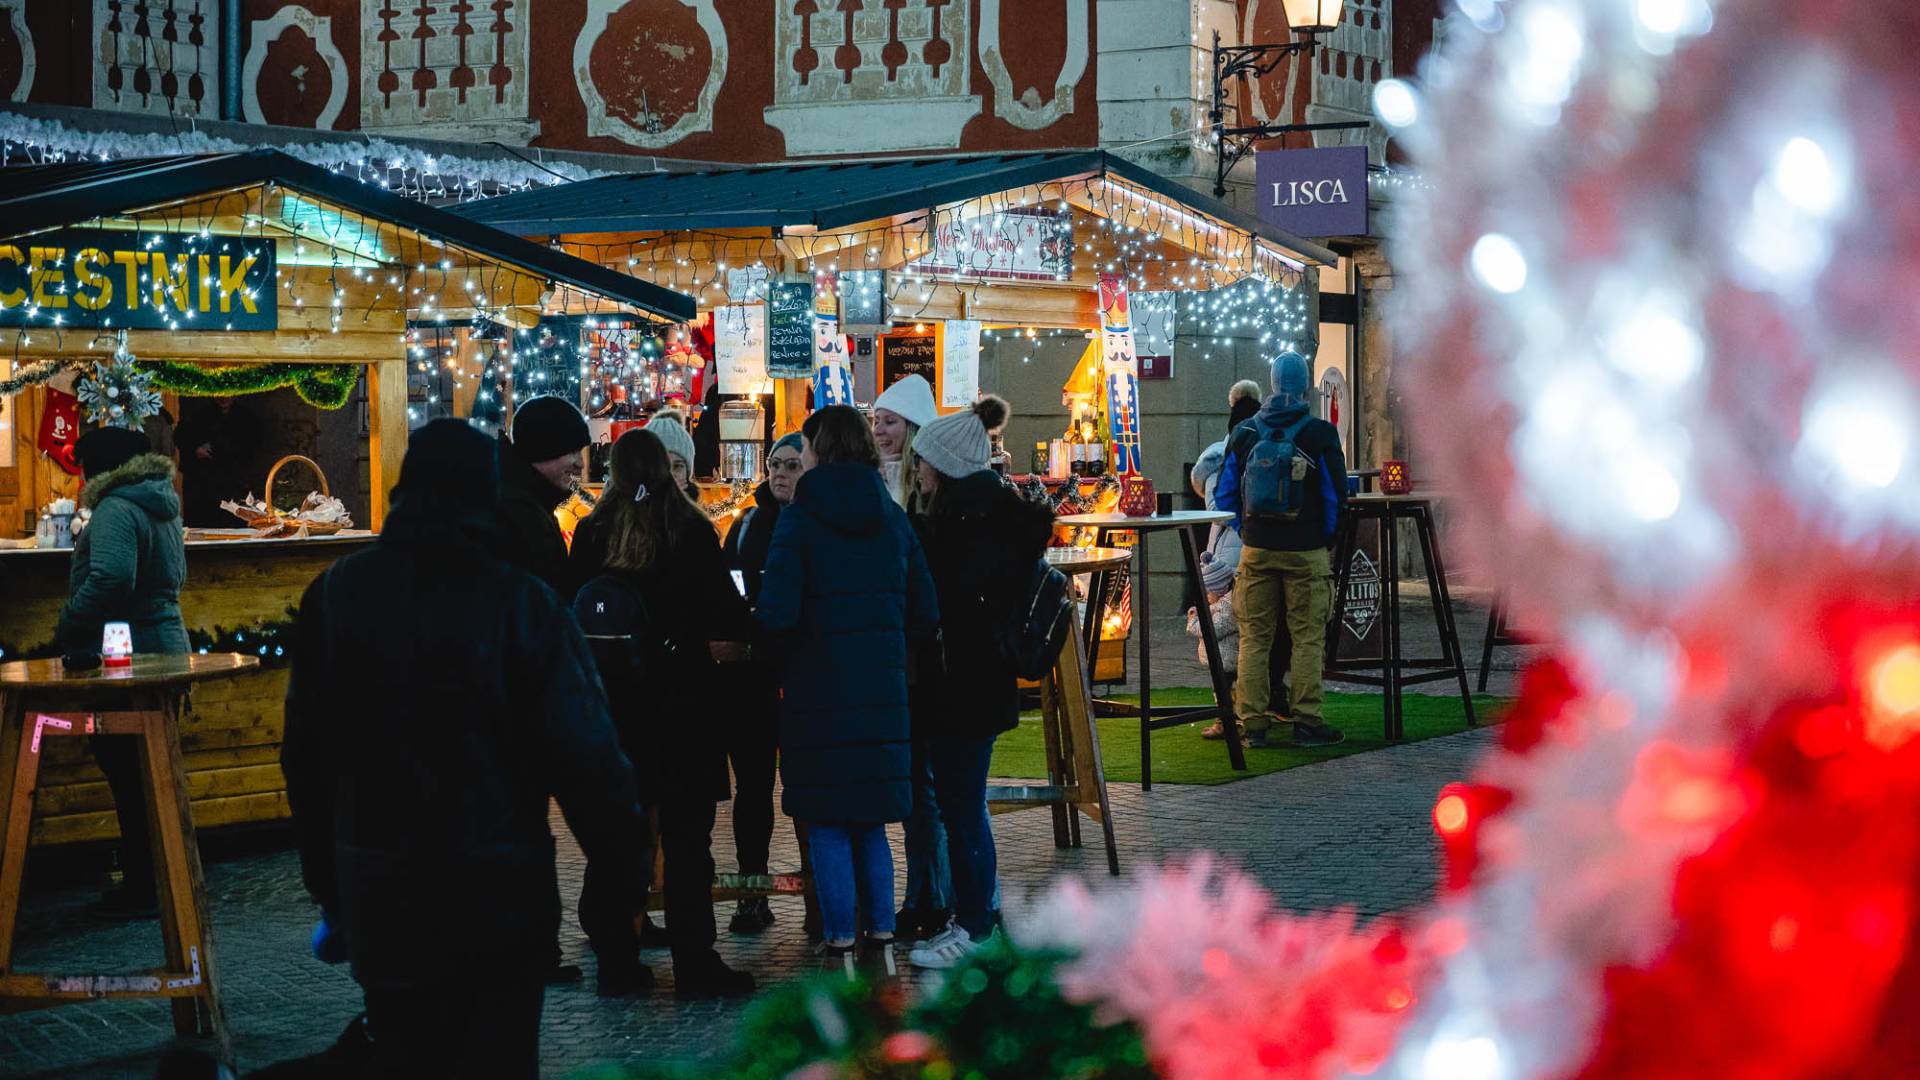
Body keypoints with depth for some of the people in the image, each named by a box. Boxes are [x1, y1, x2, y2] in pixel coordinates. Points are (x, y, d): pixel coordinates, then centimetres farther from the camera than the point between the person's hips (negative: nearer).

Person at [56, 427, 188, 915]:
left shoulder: (116, 511, -16)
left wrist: (66, 630, -16)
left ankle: (141, 888, 2)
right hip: (165, 648, 10)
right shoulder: (162, 508, 15)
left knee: (127, 778, -2)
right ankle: (162, 879, 22)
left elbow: (110, 580, -30)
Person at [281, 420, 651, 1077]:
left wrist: (326, 880, 15)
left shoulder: (334, 596, 1)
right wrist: (624, 857, -2)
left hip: (379, 896, 3)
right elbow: (584, 752, -14)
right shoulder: (523, 602, -12)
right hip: (500, 893, -3)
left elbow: (306, 752, 6)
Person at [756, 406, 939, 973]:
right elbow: (925, 613, 7)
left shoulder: (799, 517, -9)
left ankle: (839, 949, 3)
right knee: (871, 822, 14)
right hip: (882, 687, 5)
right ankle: (881, 944, 16)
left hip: (819, 686, -5)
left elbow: (777, 615, -14)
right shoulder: (892, 517, 6)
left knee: (827, 825, 2)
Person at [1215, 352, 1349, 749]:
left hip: (1256, 551, 3)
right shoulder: (1320, 434, -5)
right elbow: (1336, 493, -3)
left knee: (1254, 638, 7)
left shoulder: (1244, 433, 5)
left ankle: (1253, 724, 6)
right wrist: (1325, 538, 10)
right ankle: (1307, 722, 1)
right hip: (1306, 552, -3)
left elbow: (1225, 493, 8)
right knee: (1308, 638, 2)